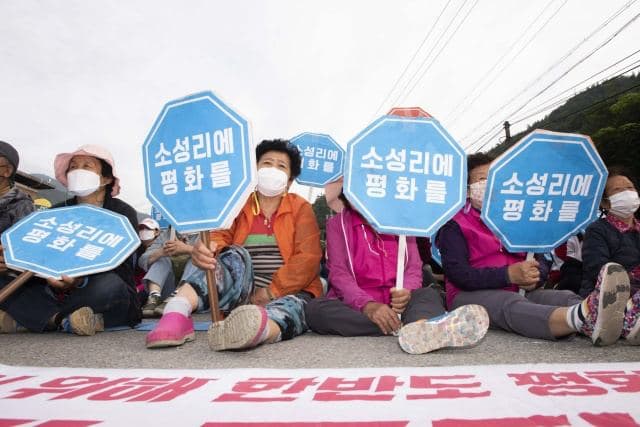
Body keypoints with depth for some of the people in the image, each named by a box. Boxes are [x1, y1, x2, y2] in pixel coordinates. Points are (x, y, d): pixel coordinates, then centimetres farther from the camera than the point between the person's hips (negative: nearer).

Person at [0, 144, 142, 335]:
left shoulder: (123, 213, -1)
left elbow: (118, 266, -14)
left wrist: (81, 281, -34)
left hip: (113, 305, -3)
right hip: (61, 295, 4)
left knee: (109, 285, -37)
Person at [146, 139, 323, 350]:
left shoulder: (301, 208, 7)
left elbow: (308, 258, -5)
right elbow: (219, 237, -3)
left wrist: (270, 292, -16)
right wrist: (205, 250, -29)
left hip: (286, 293, -1)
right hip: (240, 293, 1)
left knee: (295, 306, -35)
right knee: (235, 256, -28)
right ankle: (176, 312, -50)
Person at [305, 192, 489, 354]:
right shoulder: (337, 224, 7)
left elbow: (414, 267, 5)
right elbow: (338, 273, -6)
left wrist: (407, 292, -20)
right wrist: (367, 305, -25)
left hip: (396, 303, 2)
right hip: (355, 306, -2)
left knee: (429, 294, -24)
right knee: (314, 308, -31)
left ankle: (419, 328, -63)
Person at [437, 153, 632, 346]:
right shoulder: (455, 225, 2)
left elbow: (542, 261, 14)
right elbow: (457, 273, -13)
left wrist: (534, 276, -12)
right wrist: (509, 274, -23)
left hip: (517, 291, 6)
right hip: (472, 294, -5)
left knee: (563, 296, -25)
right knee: (511, 304, -37)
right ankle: (584, 320, -67)